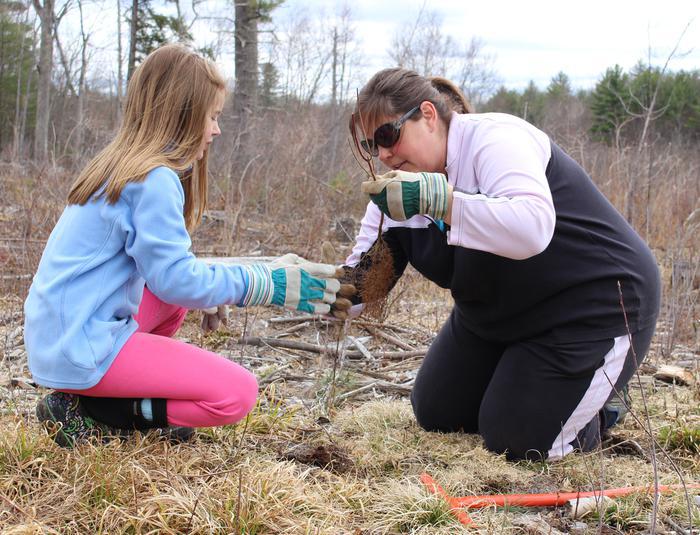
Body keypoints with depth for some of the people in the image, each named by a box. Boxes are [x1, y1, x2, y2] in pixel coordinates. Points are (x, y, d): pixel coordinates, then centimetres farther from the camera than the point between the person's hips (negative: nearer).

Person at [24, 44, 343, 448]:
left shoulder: (121, 165, 13)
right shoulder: (155, 179, -16)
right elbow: (175, 278, -17)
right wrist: (267, 284, -9)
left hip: (56, 335, 10)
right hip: (83, 349, -10)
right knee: (238, 393, -11)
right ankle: (85, 413, -7)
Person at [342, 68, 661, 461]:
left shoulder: (493, 138, -26)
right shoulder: (401, 184, -3)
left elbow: (532, 228, -45)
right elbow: (367, 278, -3)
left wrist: (433, 197, -49)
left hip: (597, 305, -9)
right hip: (498, 316, 9)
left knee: (517, 441, -10)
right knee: (435, 415, 12)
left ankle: (602, 398, 18)